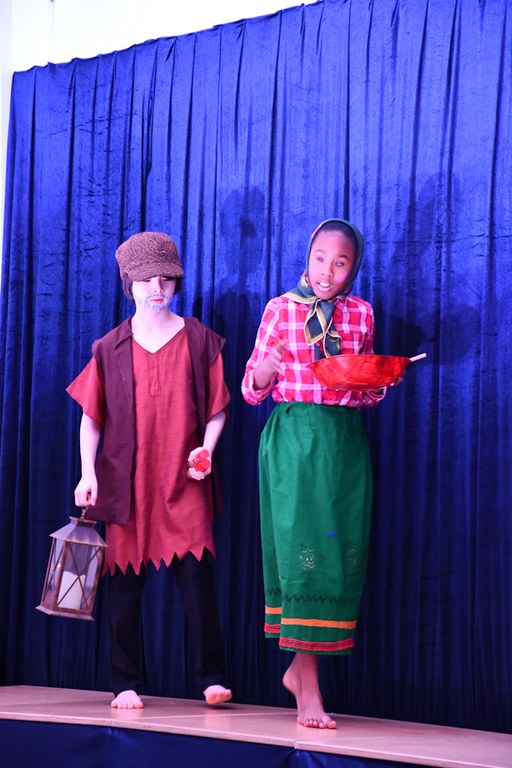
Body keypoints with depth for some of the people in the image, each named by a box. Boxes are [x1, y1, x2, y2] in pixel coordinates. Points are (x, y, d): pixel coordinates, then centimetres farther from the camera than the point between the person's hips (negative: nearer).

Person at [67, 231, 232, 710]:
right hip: (126, 482, 1)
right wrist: (88, 474, -2)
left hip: (185, 480, -1)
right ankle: (126, 684, 11)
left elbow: (217, 408, 9)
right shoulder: (111, 348, 7)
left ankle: (212, 678, -3)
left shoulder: (199, 340, 6)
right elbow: (91, 416, 8)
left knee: (196, 574, -10)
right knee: (125, 582, 2)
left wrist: (207, 449, -8)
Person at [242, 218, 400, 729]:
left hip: (346, 442, 4)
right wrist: (264, 370, -17)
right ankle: (309, 692, -4)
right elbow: (252, 391, 4)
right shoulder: (280, 309, 2)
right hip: (293, 439, -3)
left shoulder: (361, 314, 10)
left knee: (341, 554, 2)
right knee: (301, 551, -7)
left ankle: (299, 666, 20)